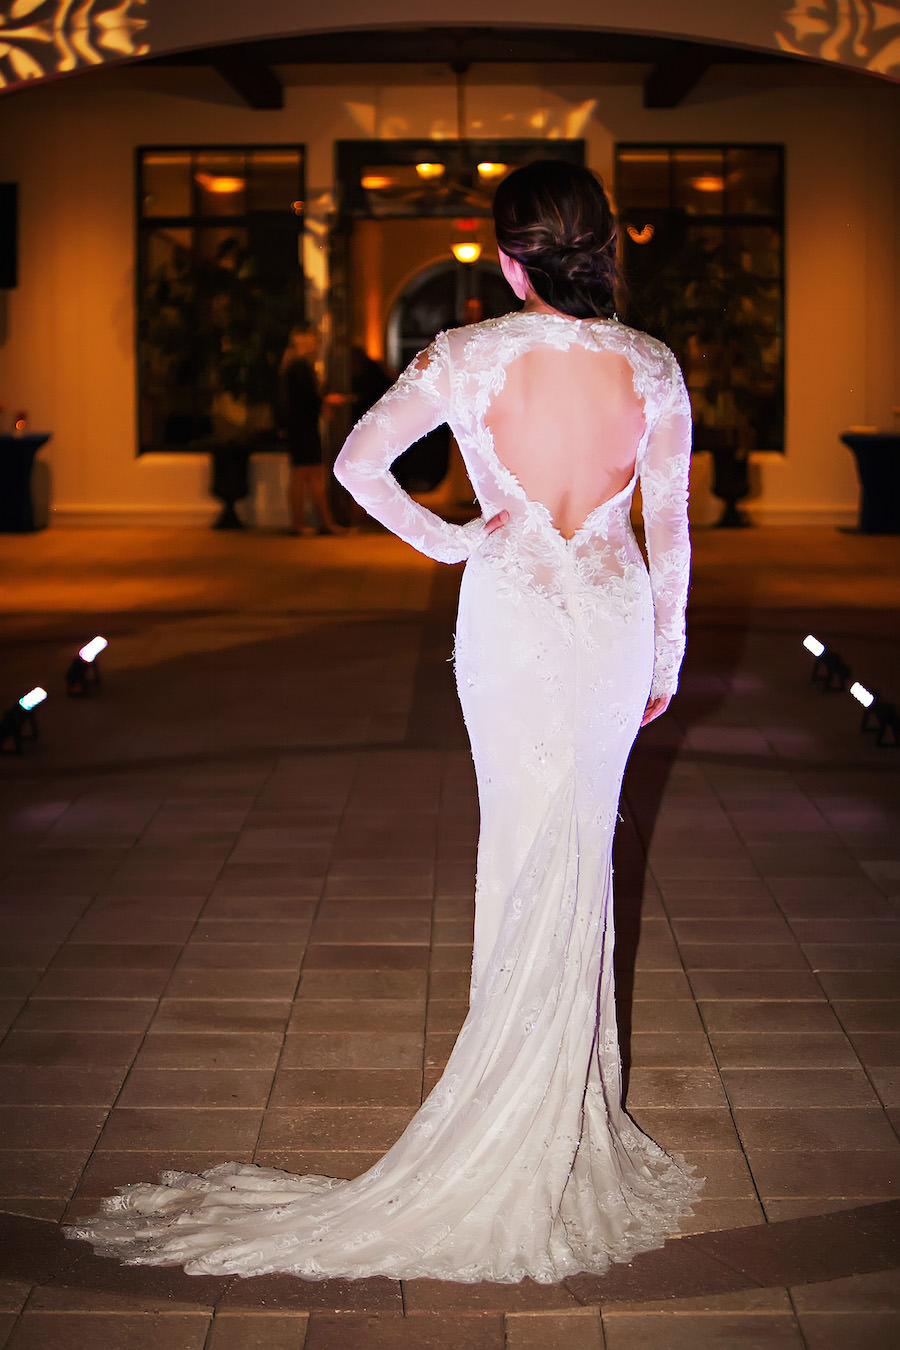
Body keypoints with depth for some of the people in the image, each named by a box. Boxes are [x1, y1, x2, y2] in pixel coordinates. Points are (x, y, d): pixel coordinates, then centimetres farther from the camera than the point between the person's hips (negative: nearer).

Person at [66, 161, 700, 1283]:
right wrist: (670, 647, 11)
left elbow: (356, 461, -14)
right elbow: (670, 527, -1)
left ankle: (516, 1066, 20)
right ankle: (569, 1093, 25)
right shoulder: (653, 368, -7)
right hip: (619, 612, 2)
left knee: (520, 835, 12)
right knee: (587, 836, 14)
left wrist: (444, 540, -2)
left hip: (510, 612, -2)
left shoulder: (471, 355, -12)